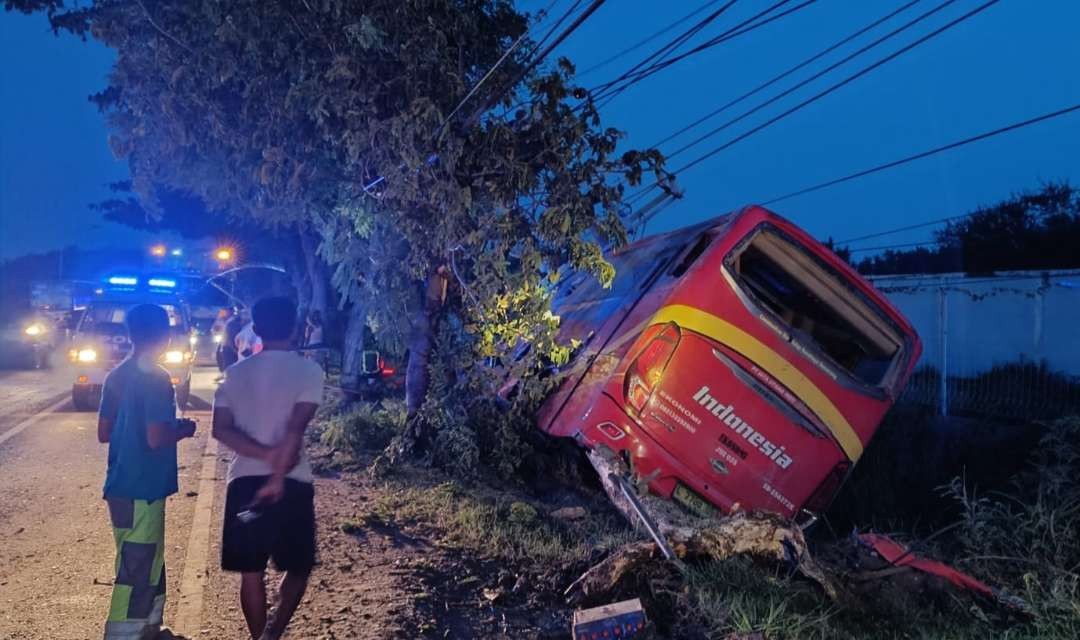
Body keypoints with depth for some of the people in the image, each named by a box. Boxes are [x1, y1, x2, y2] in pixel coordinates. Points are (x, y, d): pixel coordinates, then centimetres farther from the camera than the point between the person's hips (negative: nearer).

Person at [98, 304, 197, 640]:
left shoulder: (117, 375, 8)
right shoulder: (156, 378, -18)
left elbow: (104, 433, 13)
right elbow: (156, 439, -23)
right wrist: (184, 429, -5)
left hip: (122, 486, 9)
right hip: (141, 490, -9)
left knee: (148, 565, 22)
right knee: (136, 573, -1)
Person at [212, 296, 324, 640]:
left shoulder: (235, 373, 7)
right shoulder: (308, 370, -5)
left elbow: (221, 428, -4)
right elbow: (295, 428, -16)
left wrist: (265, 454, -9)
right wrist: (278, 475, -16)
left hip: (244, 479, 3)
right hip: (292, 482, -3)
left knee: (251, 572, 13)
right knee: (299, 567, 12)